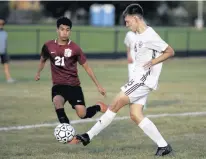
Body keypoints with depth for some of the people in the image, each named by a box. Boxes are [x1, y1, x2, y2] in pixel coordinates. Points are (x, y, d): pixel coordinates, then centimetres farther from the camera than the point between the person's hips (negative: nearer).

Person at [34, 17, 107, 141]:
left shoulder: (75, 48, -7)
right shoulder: (48, 46, -1)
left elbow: (87, 67, 2)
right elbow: (43, 60, 23)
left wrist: (98, 85, 3)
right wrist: (38, 73, 28)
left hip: (74, 85, -1)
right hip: (58, 85, 1)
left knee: (82, 114, -13)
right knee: (57, 101, -33)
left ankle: (98, 107, 23)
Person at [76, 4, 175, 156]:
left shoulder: (150, 36, -17)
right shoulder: (140, 35, 13)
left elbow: (170, 52, -14)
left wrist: (153, 62, -24)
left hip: (144, 79, -10)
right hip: (139, 77, 10)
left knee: (116, 104, -10)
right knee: (135, 115, 4)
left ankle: (90, 135, -5)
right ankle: (163, 145, 5)